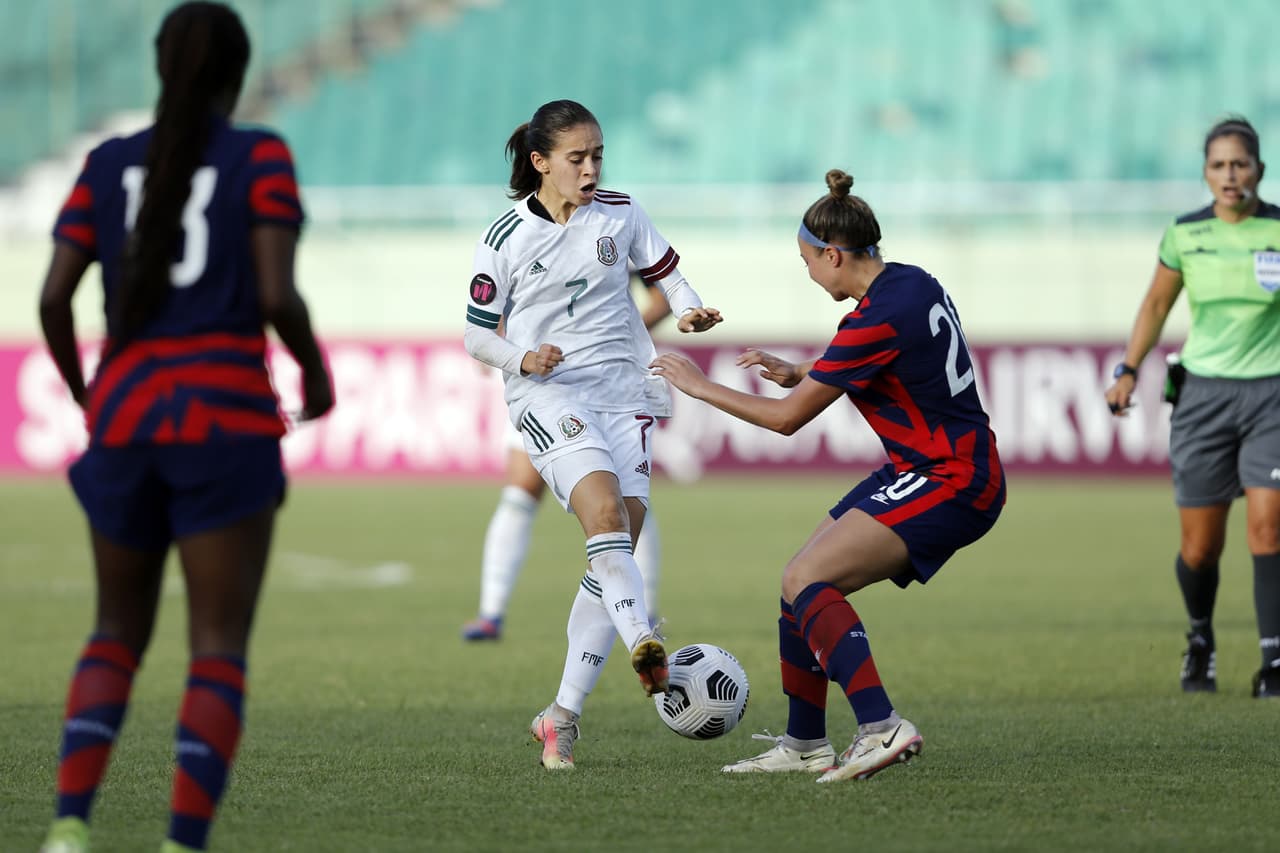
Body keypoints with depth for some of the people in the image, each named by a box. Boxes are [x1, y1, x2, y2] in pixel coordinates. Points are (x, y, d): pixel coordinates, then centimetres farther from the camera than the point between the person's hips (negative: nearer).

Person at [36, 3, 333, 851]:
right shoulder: (261, 157, -2)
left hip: (126, 423, 4)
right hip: (226, 425, -4)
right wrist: (316, 368, 9)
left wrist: (84, 399, 19)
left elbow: (53, 299, 2)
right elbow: (277, 296, -12)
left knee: (120, 634, 20)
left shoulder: (108, 165, 9)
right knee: (220, 654, 0)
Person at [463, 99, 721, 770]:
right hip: (546, 394, -3)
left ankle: (563, 714, 1)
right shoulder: (506, 238, -1)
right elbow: (477, 334, 5)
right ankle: (642, 643, -45)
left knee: (618, 545, -5)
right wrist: (523, 359, -15)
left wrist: (689, 312, -7)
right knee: (603, 505, -30)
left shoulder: (620, 214, 5)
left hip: (622, 388, 3)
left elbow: (667, 274, 16)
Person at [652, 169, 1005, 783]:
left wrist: (700, 387, -2)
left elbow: (787, 418, -14)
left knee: (806, 580, -20)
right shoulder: (912, 283, 7)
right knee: (803, 582, 11)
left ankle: (882, 727, -27)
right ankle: (805, 744, 18)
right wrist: (796, 374, 14)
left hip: (951, 484, -10)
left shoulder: (878, 318, -21)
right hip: (933, 470, 10)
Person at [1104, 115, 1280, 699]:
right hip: (1204, 391, 2)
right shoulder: (1184, 234, 2)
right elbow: (1156, 304, 15)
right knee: (1199, 548, 2)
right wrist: (1128, 371, 5)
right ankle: (1201, 640, 31)